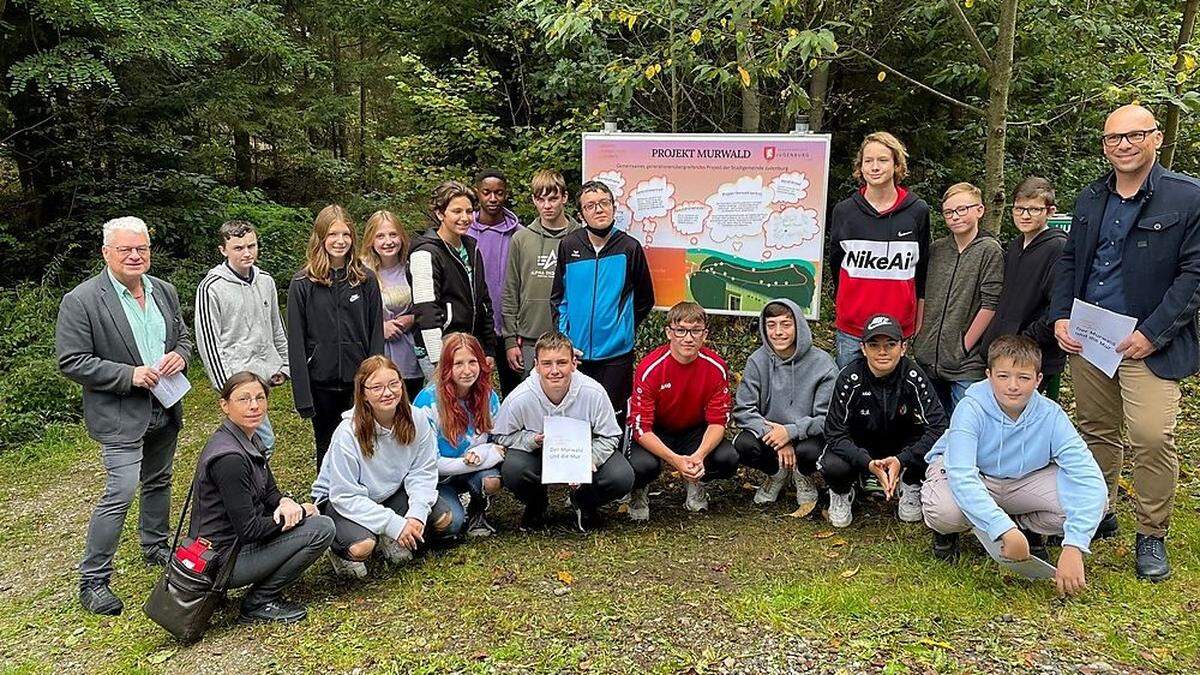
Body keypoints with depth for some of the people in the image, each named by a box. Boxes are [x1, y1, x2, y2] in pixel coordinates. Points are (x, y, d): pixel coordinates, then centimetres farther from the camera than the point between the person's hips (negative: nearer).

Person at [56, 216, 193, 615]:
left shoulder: (164, 291, 5)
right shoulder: (81, 301, -14)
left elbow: (182, 336, 17)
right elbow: (71, 362, -15)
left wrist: (180, 355, -7)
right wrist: (128, 375, -22)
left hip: (165, 409, 7)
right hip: (120, 416, -6)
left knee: (159, 482, 20)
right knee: (120, 493, -9)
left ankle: (155, 547, 41)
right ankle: (92, 580, 5)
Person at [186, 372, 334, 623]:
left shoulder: (251, 439, 6)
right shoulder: (229, 457, -25)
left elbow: (270, 492, 13)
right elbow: (248, 529, -24)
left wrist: (287, 503, -10)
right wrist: (298, 514, -13)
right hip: (222, 557, -9)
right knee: (321, 529, -15)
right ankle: (259, 602, -2)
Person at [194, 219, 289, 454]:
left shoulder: (266, 281, 9)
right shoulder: (211, 288, -10)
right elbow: (208, 342, -10)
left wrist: (284, 365, 14)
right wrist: (226, 386, -12)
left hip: (265, 376, 6)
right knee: (264, 442, -10)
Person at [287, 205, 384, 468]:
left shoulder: (365, 280, 2)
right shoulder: (303, 283, -3)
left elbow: (376, 335, 3)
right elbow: (296, 342, -4)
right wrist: (302, 396, -8)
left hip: (360, 381, 1)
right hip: (321, 384, -1)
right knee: (327, 449, 14)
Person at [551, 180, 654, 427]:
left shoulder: (630, 247, -2)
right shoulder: (568, 246, 2)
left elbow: (645, 300, 8)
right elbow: (557, 297, 8)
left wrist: (623, 329, 7)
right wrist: (563, 337, 0)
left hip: (616, 353, -1)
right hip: (575, 351, 2)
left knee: (613, 417, 7)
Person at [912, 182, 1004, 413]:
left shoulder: (990, 250, -8)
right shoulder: (936, 249, 7)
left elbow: (990, 305, -12)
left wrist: (964, 346, -11)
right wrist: (919, 334, 6)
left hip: (966, 366, -5)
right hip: (927, 358, 5)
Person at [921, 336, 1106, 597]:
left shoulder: (1051, 416, -21)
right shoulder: (972, 409, -29)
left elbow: (1089, 477, -28)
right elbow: (962, 477, -39)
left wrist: (1073, 547, -40)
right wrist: (1004, 530, -50)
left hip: (1023, 478, 3)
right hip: (965, 473, -3)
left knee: (1092, 499, -23)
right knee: (944, 510, -38)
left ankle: (1027, 526, 9)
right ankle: (946, 532, 3)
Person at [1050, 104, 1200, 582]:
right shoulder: (1090, 199, 11)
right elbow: (1069, 261, 16)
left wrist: (1153, 333, -15)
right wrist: (1060, 317, 3)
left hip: (1149, 344, -5)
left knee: (1153, 438, -12)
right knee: (1097, 431, 14)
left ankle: (1152, 536, 7)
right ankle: (1099, 515, 30)